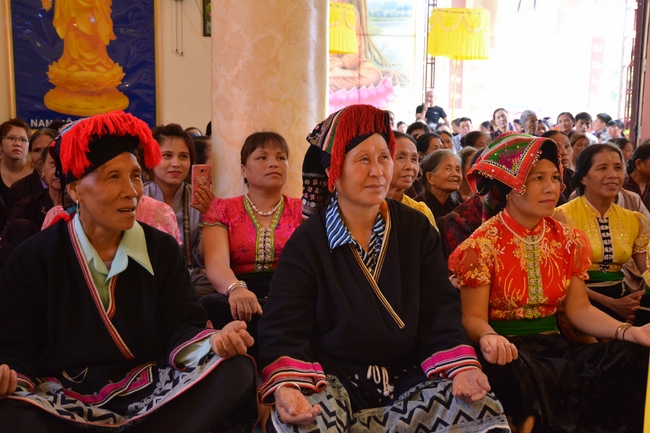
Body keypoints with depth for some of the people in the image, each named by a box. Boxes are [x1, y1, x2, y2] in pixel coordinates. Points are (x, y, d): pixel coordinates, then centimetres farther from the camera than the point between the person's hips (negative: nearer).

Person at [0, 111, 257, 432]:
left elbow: (181, 328, 0)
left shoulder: (163, 249, 6)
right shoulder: (33, 258, 1)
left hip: (150, 388, 3)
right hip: (64, 397, -3)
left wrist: (213, 341, -25)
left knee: (236, 369, -22)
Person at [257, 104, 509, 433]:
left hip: (406, 374, 4)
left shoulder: (417, 230, 6)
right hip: (333, 378, -3)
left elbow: (439, 310, 1)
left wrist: (460, 367, -17)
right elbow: (285, 328, -9)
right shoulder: (306, 243, -3)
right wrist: (286, 386, -28)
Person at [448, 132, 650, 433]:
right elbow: (473, 318, -8)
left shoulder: (568, 240, 7)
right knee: (523, 376, -39)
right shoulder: (483, 245, -9)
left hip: (555, 347, 6)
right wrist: (489, 338, -32)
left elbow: (578, 308, 7)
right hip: (509, 350, -6)